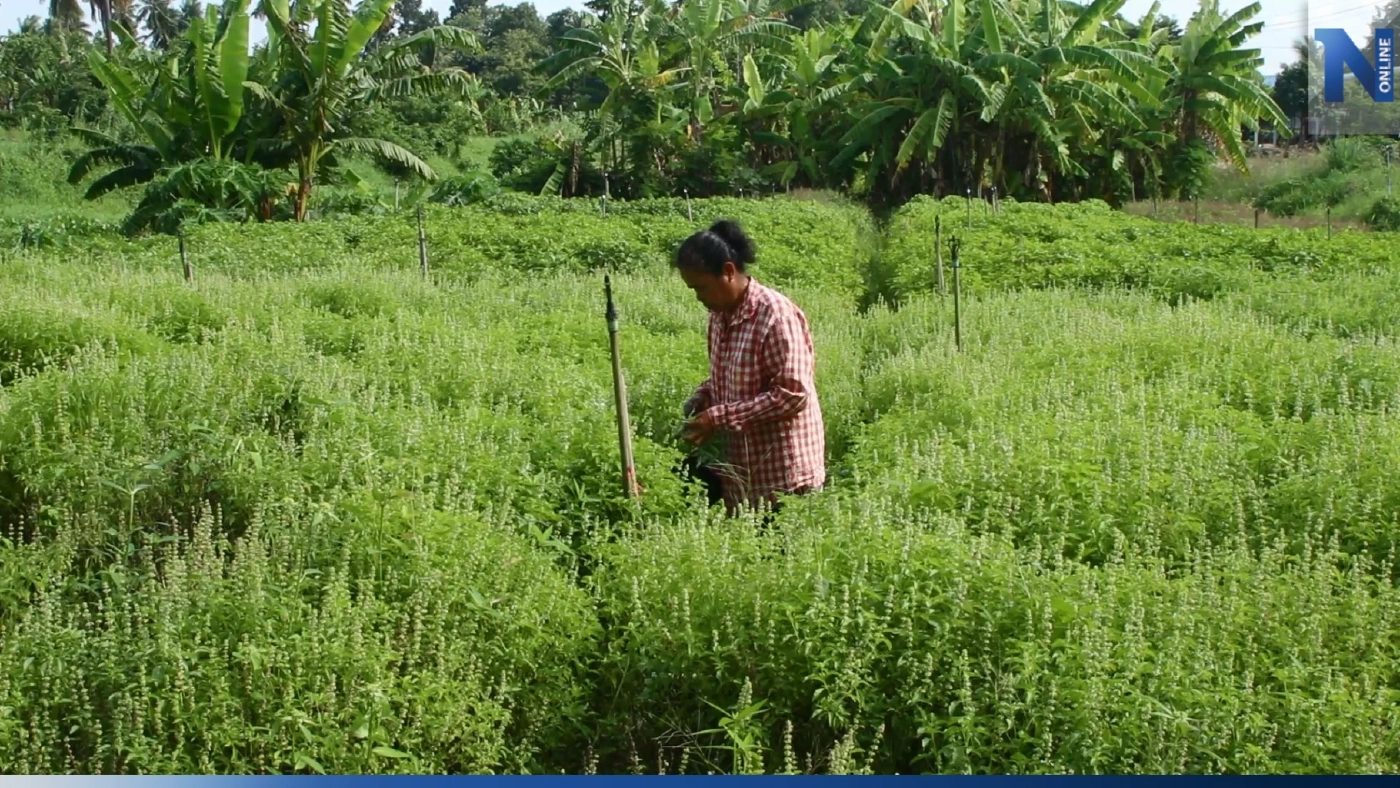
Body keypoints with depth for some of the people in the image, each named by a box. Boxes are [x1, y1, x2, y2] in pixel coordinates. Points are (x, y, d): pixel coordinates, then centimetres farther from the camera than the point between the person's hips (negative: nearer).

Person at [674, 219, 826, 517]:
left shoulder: (776, 316, -19)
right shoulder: (720, 314, 7)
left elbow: (793, 395, -23)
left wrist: (719, 417, -23)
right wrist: (703, 397, 0)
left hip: (782, 473, -8)